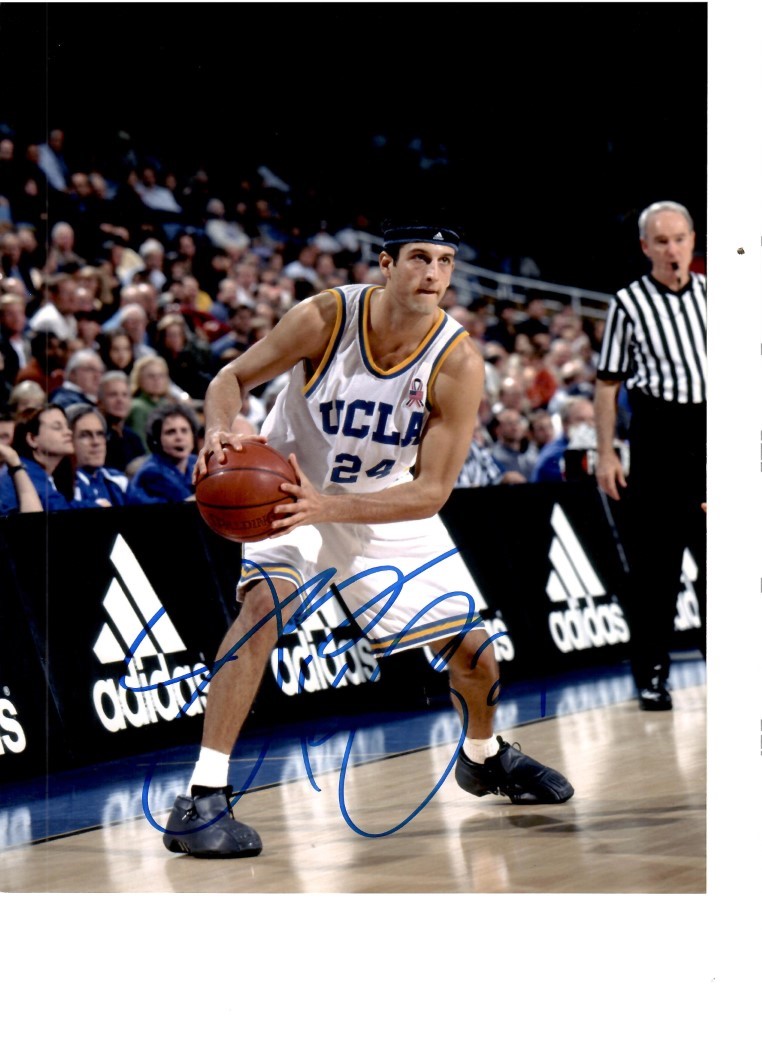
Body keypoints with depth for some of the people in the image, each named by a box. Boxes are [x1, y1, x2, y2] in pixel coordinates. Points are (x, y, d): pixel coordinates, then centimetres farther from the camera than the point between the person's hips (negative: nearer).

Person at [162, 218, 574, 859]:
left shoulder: (459, 363, -23)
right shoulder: (323, 318, -25)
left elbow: (430, 492, -24)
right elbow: (232, 378, -12)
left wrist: (328, 505, -38)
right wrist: (220, 431, -36)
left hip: (388, 506, 3)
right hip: (290, 490, -3)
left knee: (473, 653, 7)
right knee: (264, 599, -31)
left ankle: (484, 756, 44)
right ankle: (202, 800, -32)